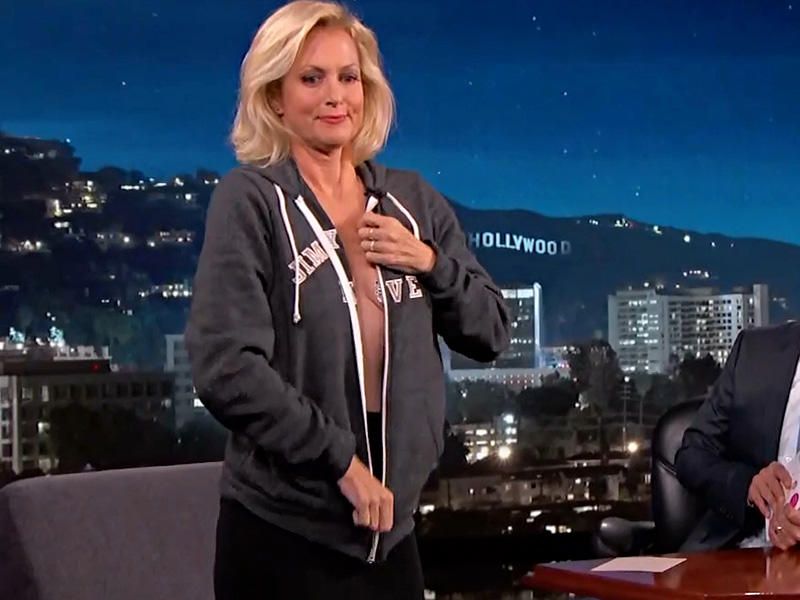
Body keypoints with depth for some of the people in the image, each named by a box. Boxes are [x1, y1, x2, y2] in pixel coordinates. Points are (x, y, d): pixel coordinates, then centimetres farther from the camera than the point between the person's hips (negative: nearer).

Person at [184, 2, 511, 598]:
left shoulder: (412, 200, 6)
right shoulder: (250, 199, -8)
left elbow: (491, 335, 10)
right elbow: (226, 368, -16)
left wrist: (431, 263, -7)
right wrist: (340, 457, -15)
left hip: (390, 525, 5)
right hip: (284, 530, -4)